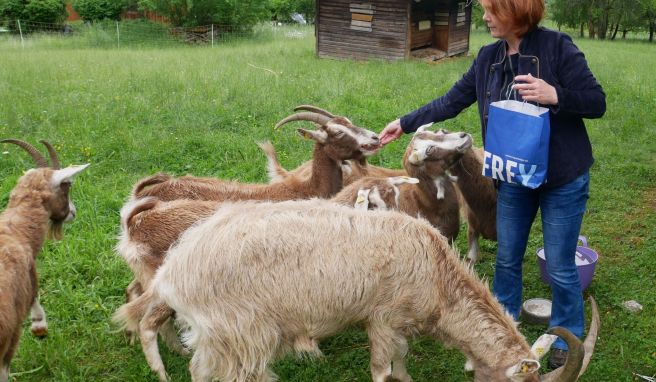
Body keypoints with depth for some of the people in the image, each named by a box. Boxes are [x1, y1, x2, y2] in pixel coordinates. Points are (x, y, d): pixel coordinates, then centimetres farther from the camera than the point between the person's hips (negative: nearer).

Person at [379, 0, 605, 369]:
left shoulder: (557, 46, -15)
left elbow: (597, 102, -13)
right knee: (507, 258, 16)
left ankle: (567, 339, 30)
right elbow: (452, 101, 7)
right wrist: (405, 123, 8)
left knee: (560, 267, 7)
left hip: (563, 180, -4)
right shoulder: (488, 57, 0)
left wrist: (555, 95, -30)